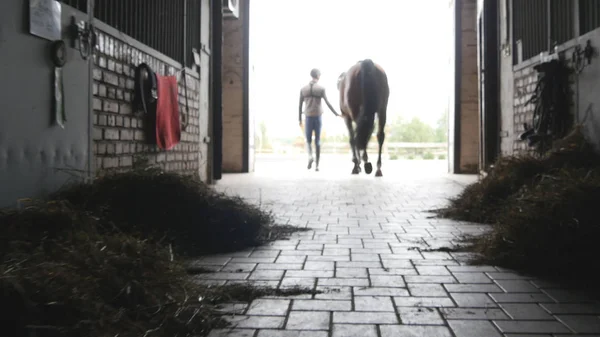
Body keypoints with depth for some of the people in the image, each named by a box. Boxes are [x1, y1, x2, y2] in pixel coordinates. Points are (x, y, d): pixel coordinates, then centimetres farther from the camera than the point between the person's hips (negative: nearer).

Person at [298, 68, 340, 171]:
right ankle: (317, 164, 5)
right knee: (317, 141, 6)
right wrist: (336, 114, 2)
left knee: (308, 139, 12)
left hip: (308, 117, 1)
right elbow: (328, 103, -6)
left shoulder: (303, 89, 4)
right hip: (318, 117, -1)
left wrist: (300, 119, 11)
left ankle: (310, 155, -17)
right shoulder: (321, 88, -3)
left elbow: (300, 105, 5)